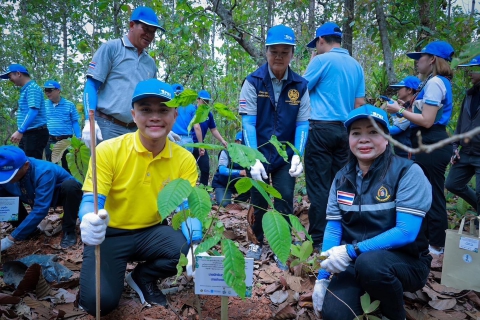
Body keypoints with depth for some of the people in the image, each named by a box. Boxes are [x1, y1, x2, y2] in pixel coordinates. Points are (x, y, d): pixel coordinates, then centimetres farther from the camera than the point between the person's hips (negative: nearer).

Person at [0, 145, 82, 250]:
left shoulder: (44, 172, -38)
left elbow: (40, 209, -42)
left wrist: (11, 239, -43)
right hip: (35, 196, 5)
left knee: (70, 185, -38)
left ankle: (68, 231, -20)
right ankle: (28, 228, 3)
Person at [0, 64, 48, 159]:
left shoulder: (32, 88, -11)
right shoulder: (25, 89, 19)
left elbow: (33, 111, -24)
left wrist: (20, 131, -29)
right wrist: (22, 132, 24)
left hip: (35, 133, -10)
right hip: (27, 133, 10)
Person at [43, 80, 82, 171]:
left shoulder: (69, 105, -1)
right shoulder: (44, 105, 6)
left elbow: (75, 122, 1)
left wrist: (79, 139, -5)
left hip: (66, 140, -2)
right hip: (50, 141, 2)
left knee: (67, 165, 7)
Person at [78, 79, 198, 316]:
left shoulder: (184, 160, -9)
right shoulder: (109, 150, -16)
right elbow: (90, 200, -17)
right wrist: (91, 221, -43)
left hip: (151, 232, 3)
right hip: (109, 234, -2)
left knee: (189, 248, -26)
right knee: (99, 300, -21)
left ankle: (143, 277, 7)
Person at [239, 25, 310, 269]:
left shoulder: (300, 85, -4)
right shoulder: (253, 81, -10)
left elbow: (302, 123, -5)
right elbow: (248, 122, -15)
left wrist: (297, 156, -18)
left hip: (286, 155, 1)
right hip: (258, 153, -1)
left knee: (285, 199, 0)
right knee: (258, 199, 10)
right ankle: (257, 241, 30)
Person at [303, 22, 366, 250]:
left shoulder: (321, 60, -5)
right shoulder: (355, 65, 13)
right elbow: (360, 103, 12)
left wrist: (311, 62, 12)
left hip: (322, 127, -6)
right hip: (345, 129, 6)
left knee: (318, 185, -3)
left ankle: (319, 239, 0)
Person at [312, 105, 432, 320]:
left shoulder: (408, 172, -13)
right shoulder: (342, 177, 1)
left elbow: (407, 232, -21)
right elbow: (333, 229, 0)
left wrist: (352, 250, -27)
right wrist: (322, 277, -8)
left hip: (405, 261, -3)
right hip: (354, 262, 3)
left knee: (369, 262, -35)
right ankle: (370, 293, 12)